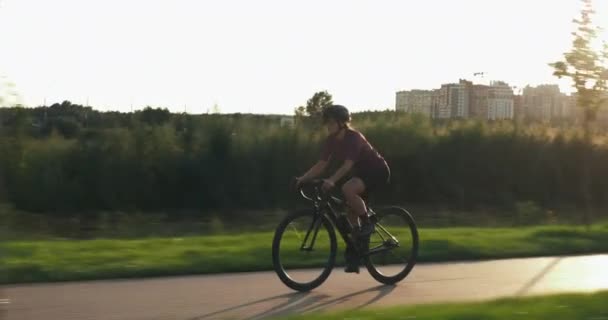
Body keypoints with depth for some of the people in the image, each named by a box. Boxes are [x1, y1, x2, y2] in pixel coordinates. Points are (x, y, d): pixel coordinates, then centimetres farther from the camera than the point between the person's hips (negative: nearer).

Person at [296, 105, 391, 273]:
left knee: (348, 189, -34)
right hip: (361, 171, 8)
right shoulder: (332, 141, -4)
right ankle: (354, 256, 11)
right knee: (351, 208, 2)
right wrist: (303, 178, -22)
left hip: (378, 171, -8)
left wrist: (331, 180, -51)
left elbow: (348, 165, -37)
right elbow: (321, 165, -8)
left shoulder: (354, 137, -25)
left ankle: (367, 223, -14)